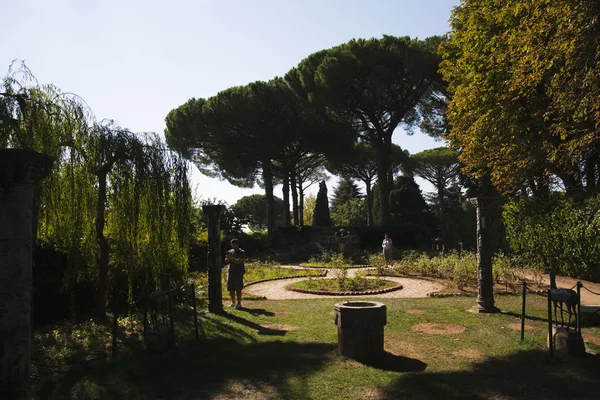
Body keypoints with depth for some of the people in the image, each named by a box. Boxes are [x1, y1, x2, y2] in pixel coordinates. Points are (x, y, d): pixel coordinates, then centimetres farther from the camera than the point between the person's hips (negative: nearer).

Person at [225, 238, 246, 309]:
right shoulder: (230, 251, 12)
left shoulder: (241, 252, -5)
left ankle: (239, 303, 3)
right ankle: (233, 302, 21)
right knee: (231, 289, 9)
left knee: (238, 289, -4)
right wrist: (227, 257, -12)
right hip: (231, 272, 6)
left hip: (238, 273, -6)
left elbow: (238, 261, -17)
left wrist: (231, 258, -22)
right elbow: (226, 261, 9)